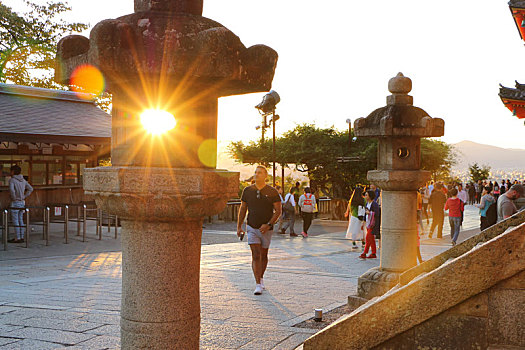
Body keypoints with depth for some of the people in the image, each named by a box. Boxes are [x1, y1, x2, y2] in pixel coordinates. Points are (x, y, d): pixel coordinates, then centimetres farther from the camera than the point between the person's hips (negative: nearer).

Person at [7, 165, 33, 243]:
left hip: (15, 202, -7)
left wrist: (14, 198, -12)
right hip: (22, 202, 7)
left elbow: (12, 190, -28)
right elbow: (30, 189, 12)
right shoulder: (23, 180, 9)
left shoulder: (12, 180, -13)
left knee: (15, 221, -2)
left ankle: (18, 238, -1)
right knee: (20, 220, 11)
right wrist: (24, 196, 9)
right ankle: (22, 237, 13)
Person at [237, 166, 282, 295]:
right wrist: (239, 226, 6)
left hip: (266, 229, 0)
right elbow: (242, 209, 9)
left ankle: (261, 278, 34)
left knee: (263, 255, 13)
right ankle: (258, 285, -11)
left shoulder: (272, 192, -6)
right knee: (255, 255, -10)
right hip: (252, 228, 0)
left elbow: (278, 211, -6)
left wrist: (268, 224, -17)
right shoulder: (247, 191, 1)